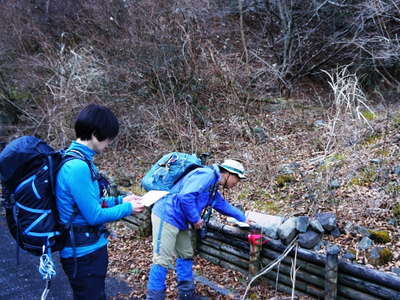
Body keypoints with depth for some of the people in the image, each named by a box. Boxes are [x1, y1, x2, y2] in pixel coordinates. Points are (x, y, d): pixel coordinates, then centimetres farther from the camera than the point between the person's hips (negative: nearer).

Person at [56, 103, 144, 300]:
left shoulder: (79, 158, 6)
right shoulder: (78, 167, -26)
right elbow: (94, 216, -22)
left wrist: (120, 200, 10)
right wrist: (127, 209, -8)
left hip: (90, 248, 10)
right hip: (84, 254, -10)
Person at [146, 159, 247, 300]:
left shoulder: (213, 189, 18)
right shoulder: (207, 175, -17)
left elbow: (224, 205, 34)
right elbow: (185, 196, -28)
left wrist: (243, 218, 42)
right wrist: (196, 219, -16)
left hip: (179, 221, 11)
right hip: (166, 216, -11)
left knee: (186, 255, 16)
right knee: (163, 260, -8)